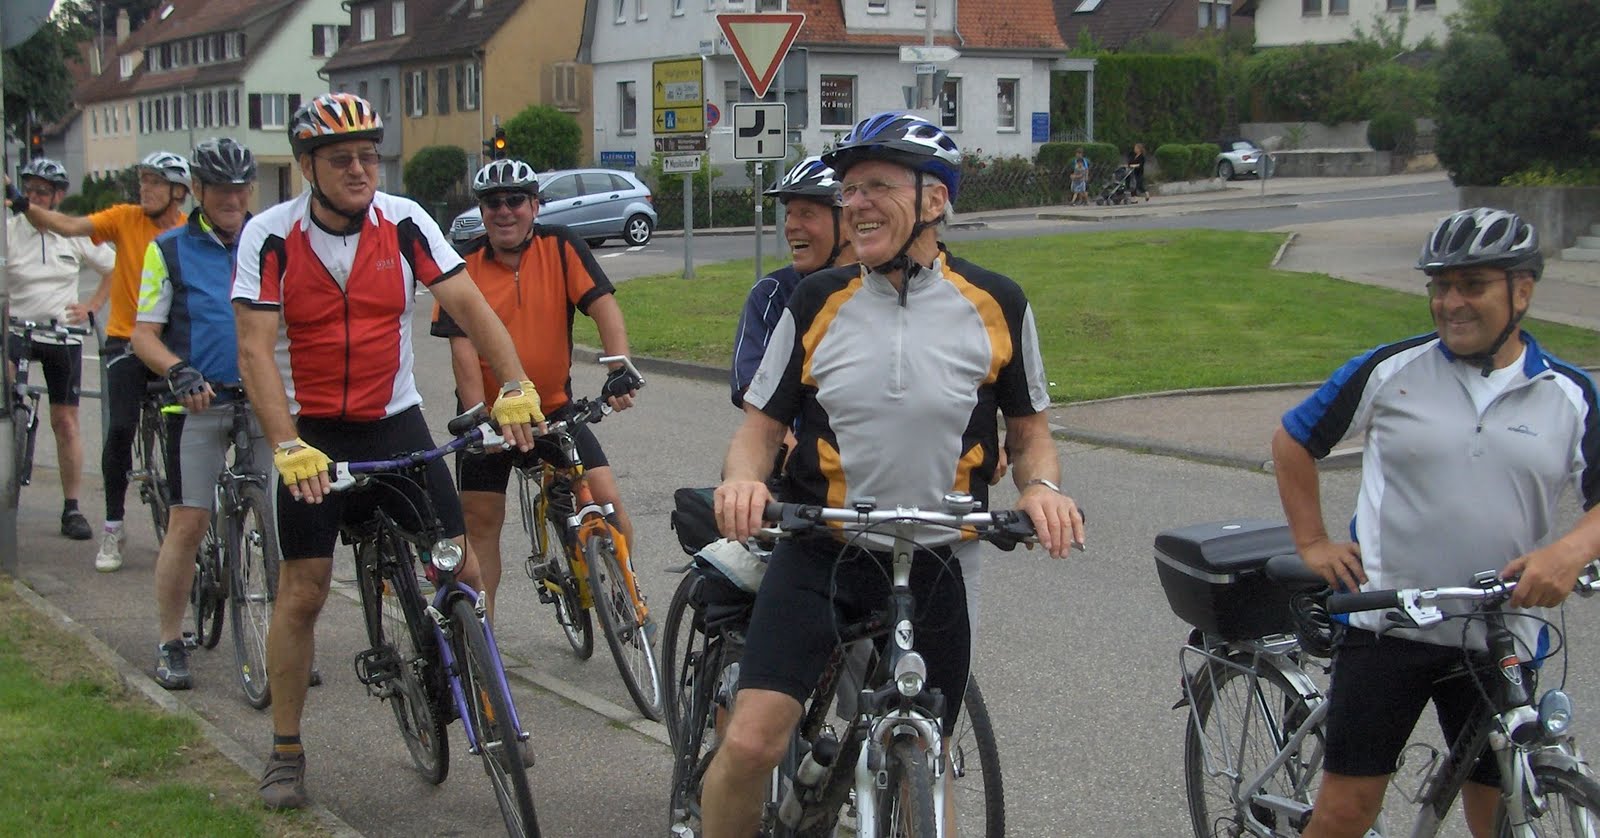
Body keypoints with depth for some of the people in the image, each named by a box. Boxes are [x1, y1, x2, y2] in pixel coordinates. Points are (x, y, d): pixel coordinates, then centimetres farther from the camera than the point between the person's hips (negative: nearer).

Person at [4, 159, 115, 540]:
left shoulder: (76, 234, 2)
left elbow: (114, 269, 13)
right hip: (17, 327, -1)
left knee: (65, 421, 5)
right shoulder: (9, 229, -2)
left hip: (63, 333, 1)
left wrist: (90, 307, 1)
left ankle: (71, 508, 12)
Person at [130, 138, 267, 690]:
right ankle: (170, 644, 10)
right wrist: (178, 371, -18)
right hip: (200, 402, -2)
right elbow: (144, 333, 1)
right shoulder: (169, 250, 3)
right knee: (188, 522, -3)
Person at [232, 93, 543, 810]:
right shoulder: (271, 236, -11)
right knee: (302, 591, -2)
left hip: (394, 422, 2)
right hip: (311, 433, -2)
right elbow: (255, 349, -16)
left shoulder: (404, 222, -6)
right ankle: (285, 753, 13)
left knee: (462, 573, -4)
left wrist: (515, 385, -22)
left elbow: (466, 302, -9)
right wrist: (287, 447, -27)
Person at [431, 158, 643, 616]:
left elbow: (604, 307, -15)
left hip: (554, 407, 0)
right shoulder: (466, 266, -7)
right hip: (489, 414, 0)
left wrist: (620, 369, -32)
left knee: (607, 501, -11)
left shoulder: (561, 247, -7)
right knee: (480, 522, 3)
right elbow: (463, 347, -13)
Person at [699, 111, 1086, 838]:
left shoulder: (996, 305, -3)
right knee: (750, 743, -17)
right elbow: (760, 425, 2)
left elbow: (1028, 427, 8)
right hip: (819, 551, -1)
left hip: (933, 562, 1)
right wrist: (743, 479, -20)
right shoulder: (817, 302, -3)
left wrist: (1042, 486, -14)